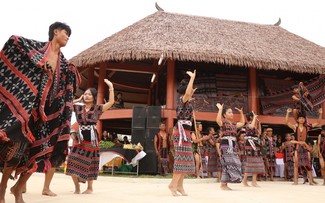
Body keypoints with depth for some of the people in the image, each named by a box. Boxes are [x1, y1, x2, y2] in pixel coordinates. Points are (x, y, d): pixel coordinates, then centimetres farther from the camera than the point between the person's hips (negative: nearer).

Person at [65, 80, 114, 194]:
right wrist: (79, 99, 6)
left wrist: (111, 87, -20)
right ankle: (77, 187, 14)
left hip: (92, 138, -3)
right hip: (80, 138, 3)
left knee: (89, 163, 5)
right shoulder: (78, 107, 8)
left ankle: (90, 188, 22)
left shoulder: (97, 108, -2)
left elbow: (111, 102, -13)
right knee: (73, 161, -4)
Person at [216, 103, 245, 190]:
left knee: (235, 164, 6)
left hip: (233, 145, 8)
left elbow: (242, 123, 32)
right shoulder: (223, 122, -5)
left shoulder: (234, 124, 18)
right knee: (228, 164, -13)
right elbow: (218, 120, -28)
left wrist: (241, 113, 26)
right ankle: (223, 184, -6)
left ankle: (225, 183, 13)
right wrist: (220, 109, -22)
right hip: (226, 145, -8)